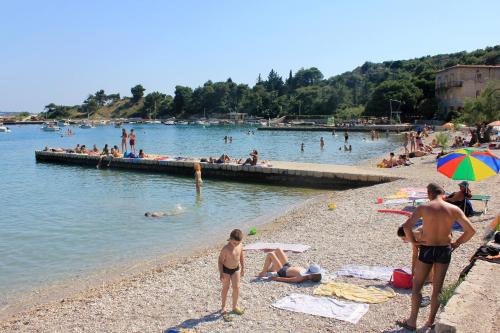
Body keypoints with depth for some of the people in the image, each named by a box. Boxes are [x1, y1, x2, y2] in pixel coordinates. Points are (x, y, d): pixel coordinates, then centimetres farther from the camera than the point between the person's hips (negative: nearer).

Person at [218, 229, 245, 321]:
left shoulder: (240, 246, -10)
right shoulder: (226, 248, -26)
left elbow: (241, 257, 6)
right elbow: (220, 261, -18)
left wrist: (243, 268, 10)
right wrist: (221, 273, -19)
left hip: (236, 269, 4)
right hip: (226, 270, -4)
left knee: (236, 288, 5)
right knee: (225, 288, 9)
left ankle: (235, 306, 22)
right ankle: (223, 307, 27)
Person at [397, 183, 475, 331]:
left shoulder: (424, 207, -11)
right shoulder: (454, 209, -4)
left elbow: (406, 226, -20)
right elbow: (471, 231, -3)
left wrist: (413, 241, -7)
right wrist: (456, 243, 5)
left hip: (427, 250, -2)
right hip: (445, 250, 3)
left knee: (416, 287, 11)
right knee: (437, 289, 15)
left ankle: (412, 322, 17)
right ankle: (430, 321, 25)